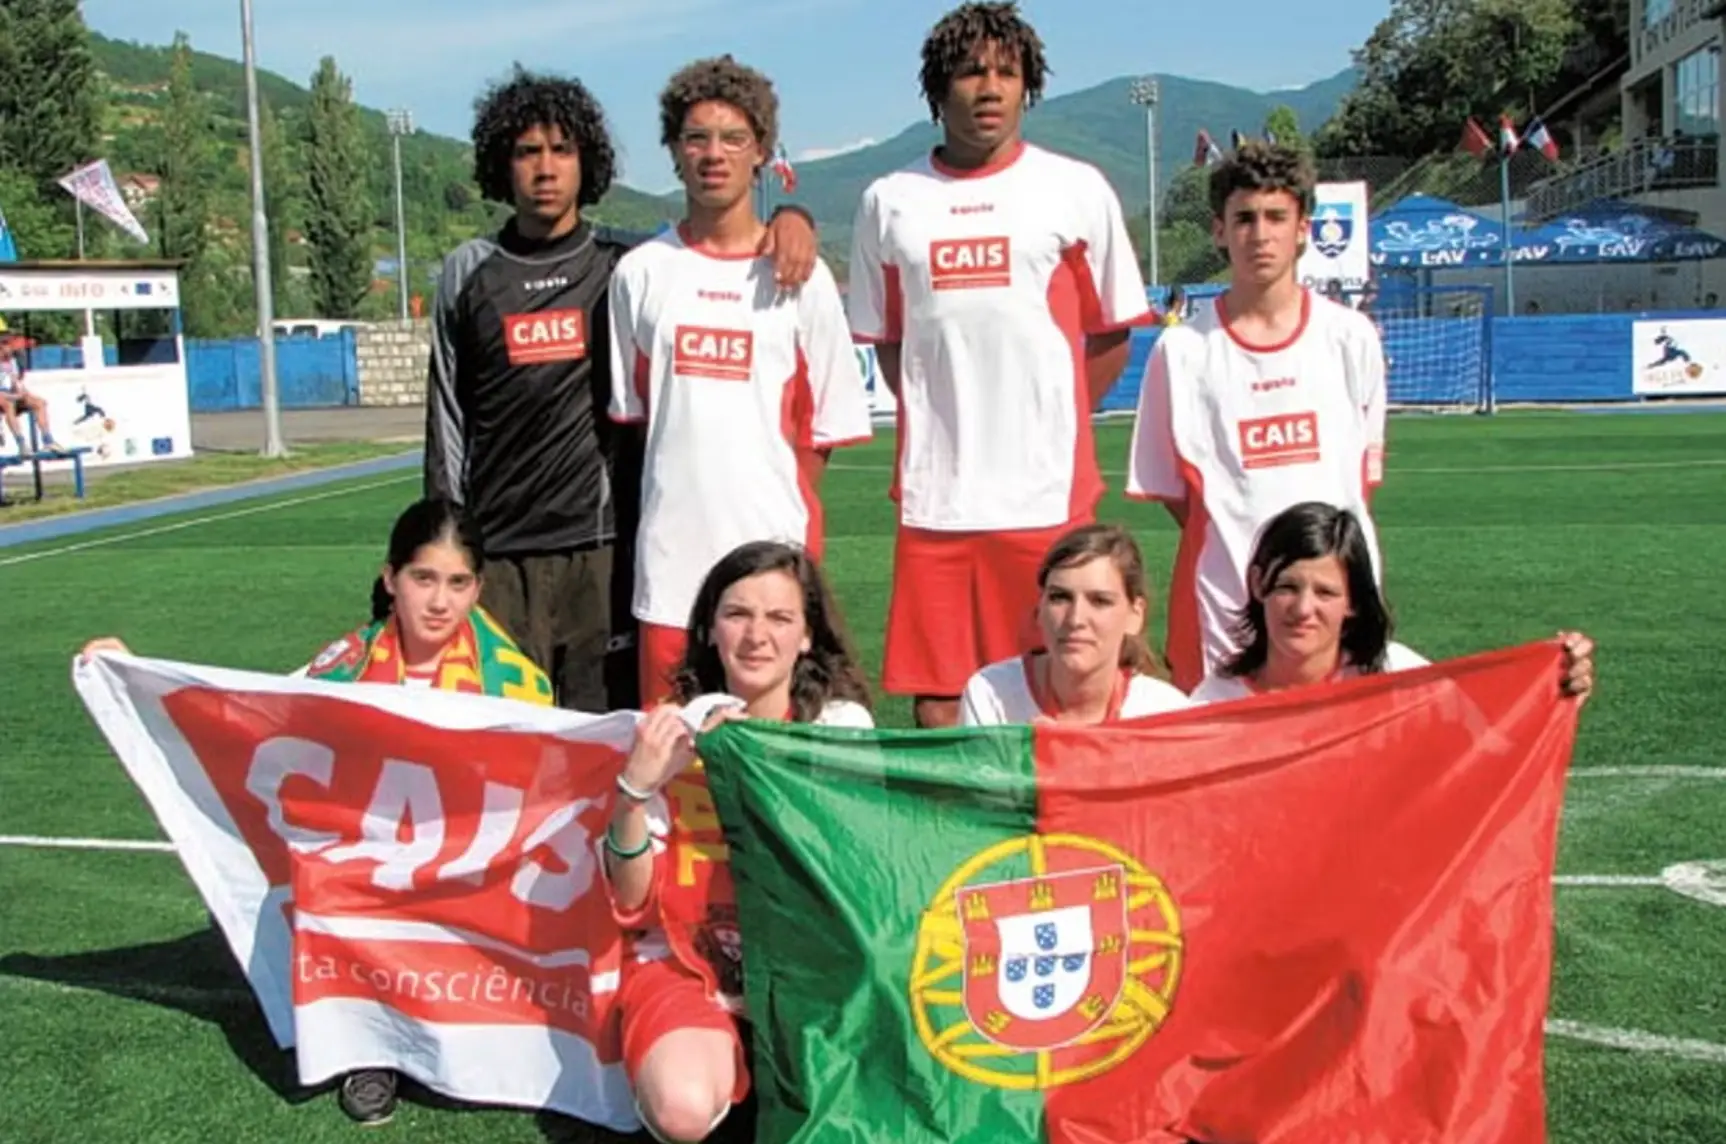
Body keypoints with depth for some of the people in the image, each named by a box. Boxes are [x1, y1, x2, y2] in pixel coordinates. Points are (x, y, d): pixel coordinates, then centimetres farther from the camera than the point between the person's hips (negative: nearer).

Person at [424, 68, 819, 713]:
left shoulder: (627, 266, 6)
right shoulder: (468, 274, 10)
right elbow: (447, 417, 12)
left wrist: (790, 218, -8)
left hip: (605, 545, 0)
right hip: (498, 553, 1)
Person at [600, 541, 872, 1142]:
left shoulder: (842, 726, -3)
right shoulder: (671, 730, -2)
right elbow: (631, 897, -4)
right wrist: (635, 786, -21)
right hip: (686, 958, 0)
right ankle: (724, 1056, 5)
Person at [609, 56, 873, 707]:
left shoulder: (799, 275, 3)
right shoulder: (641, 273, 7)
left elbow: (826, 428, 6)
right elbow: (632, 412, 13)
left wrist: (780, 504, 2)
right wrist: (685, 494, 6)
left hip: (774, 553, -1)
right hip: (670, 554, 1)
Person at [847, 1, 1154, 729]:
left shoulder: (1077, 190, 4)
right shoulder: (889, 201, 8)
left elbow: (1112, 336, 9)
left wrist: (1051, 428, 3)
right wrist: (937, 424, 7)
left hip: (1047, 492, -1)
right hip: (933, 493, 2)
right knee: (934, 695, 5)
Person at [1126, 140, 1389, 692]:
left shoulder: (1351, 336, 5)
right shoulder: (1182, 349, 0)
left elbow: (1365, 468, 12)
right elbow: (1170, 486, 5)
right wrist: (1234, 541, -2)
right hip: (1224, 598, -1)